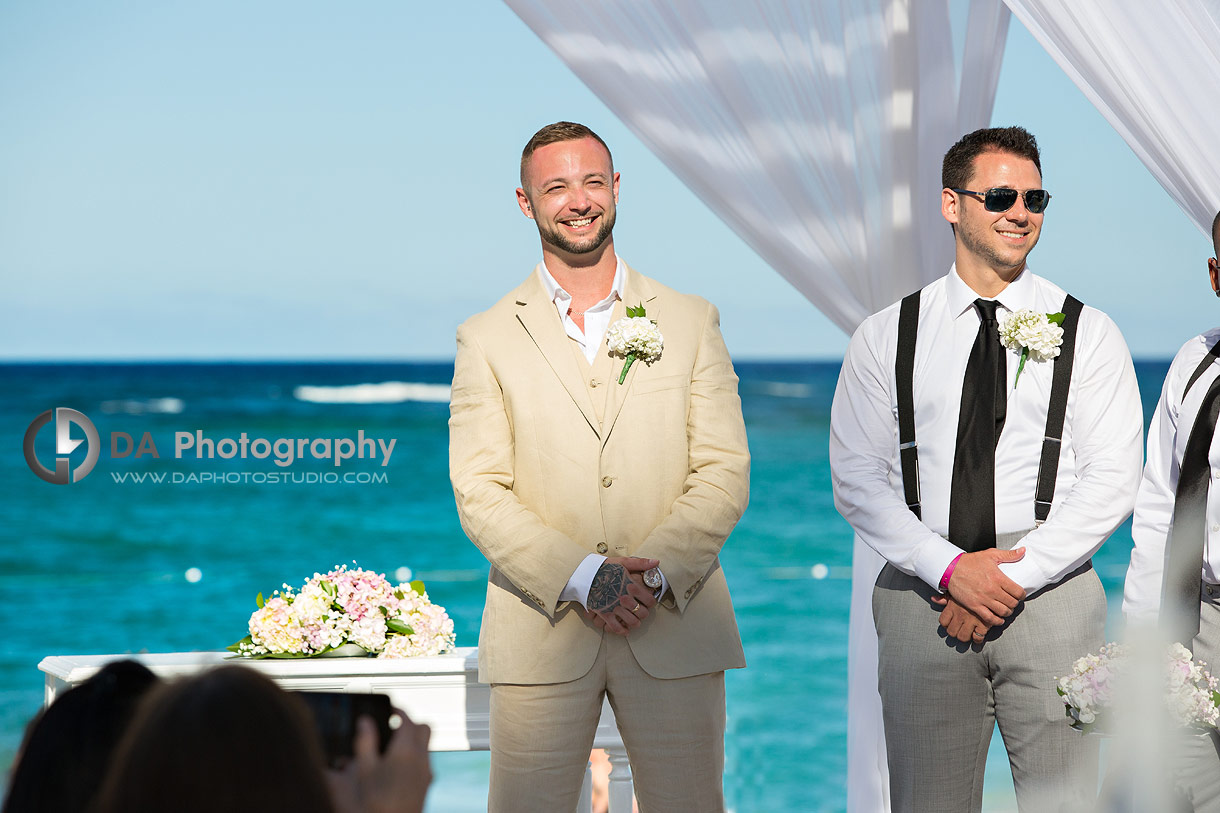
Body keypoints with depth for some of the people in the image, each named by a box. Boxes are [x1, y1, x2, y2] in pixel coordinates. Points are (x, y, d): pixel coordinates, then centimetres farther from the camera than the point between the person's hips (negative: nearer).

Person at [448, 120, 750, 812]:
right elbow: (479, 491, -1)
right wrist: (581, 576, -15)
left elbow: (725, 471, 4)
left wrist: (653, 573, -11)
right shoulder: (488, 339, 7)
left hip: (674, 625, 1)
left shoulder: (690, 321, 11)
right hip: (543, 634, -1)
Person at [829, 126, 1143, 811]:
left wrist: (1016, 575, -12)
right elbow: (857, 480, 2)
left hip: (1051, 595, -1)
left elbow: (1112, 479, -2)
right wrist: (951, 569, -11)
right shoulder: (886, 337, 8)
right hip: (924, 597, 1)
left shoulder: (1089, 334, 6)